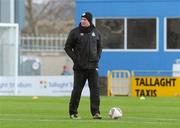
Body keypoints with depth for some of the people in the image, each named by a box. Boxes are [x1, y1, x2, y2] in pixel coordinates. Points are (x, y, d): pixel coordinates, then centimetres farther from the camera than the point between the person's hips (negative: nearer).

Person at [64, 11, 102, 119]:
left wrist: (98, 57, 5)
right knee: (77, 90, 1)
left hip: (93, 66, 2)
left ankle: (95, 112, -5)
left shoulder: (96, 32, 9)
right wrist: (75, 58, -9)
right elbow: (68, 47, 2)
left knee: (95, 89, -6)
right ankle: (73, 112, 12)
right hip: (80, 67, -2)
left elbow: (99, 47, 21)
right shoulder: (75, 32, -1)